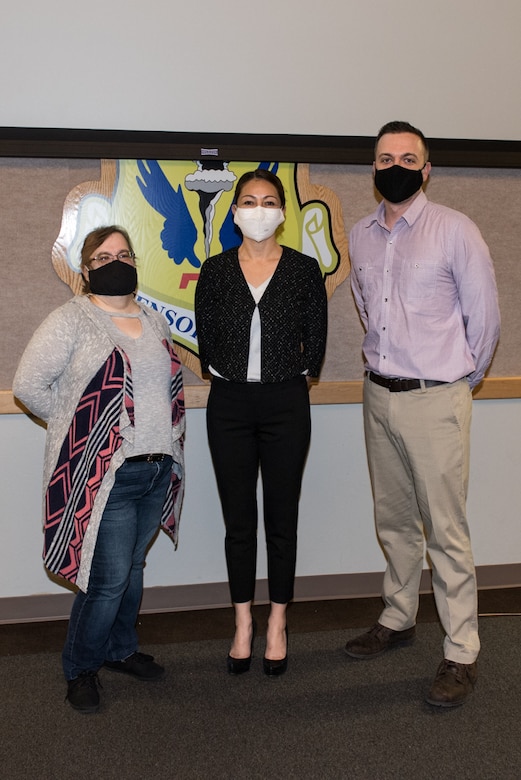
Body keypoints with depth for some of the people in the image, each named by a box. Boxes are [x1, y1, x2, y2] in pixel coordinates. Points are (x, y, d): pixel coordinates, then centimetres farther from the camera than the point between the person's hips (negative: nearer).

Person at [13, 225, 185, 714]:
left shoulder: (154, 321, 13)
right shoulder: (70, 321, -7)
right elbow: (28, 385, -8)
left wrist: (167, 435, 12)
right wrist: (73, 425, -4)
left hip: (157, 470, 6)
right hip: (105, 473, -6)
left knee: (133, 568, 17)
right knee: (109, 578, -3)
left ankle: (120, 649, 37)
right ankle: (80, 669, 19)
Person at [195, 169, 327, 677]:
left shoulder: (304, 269, 0)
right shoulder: (215, 270, 3)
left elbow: (315, 341, 4)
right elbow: (206, 338, 7)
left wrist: (293, 375, 4)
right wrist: (225, 375, 4)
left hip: (285, 405, -1)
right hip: (229, 405, 1)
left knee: (281, 517, 7)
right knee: (238, 518, 8)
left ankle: (277, 624, 22)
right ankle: (243, 624, 23)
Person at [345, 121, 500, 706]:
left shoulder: (455, 230, -6)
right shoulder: (360, 236, 9)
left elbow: (484, 316, -2)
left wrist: (462, 379, 5)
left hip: (435, 399, -5)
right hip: (379, 395, 5)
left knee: (446, 530, -2)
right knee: (393, 520, 16)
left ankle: (461, 655, 10)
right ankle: (397, 619, 33)